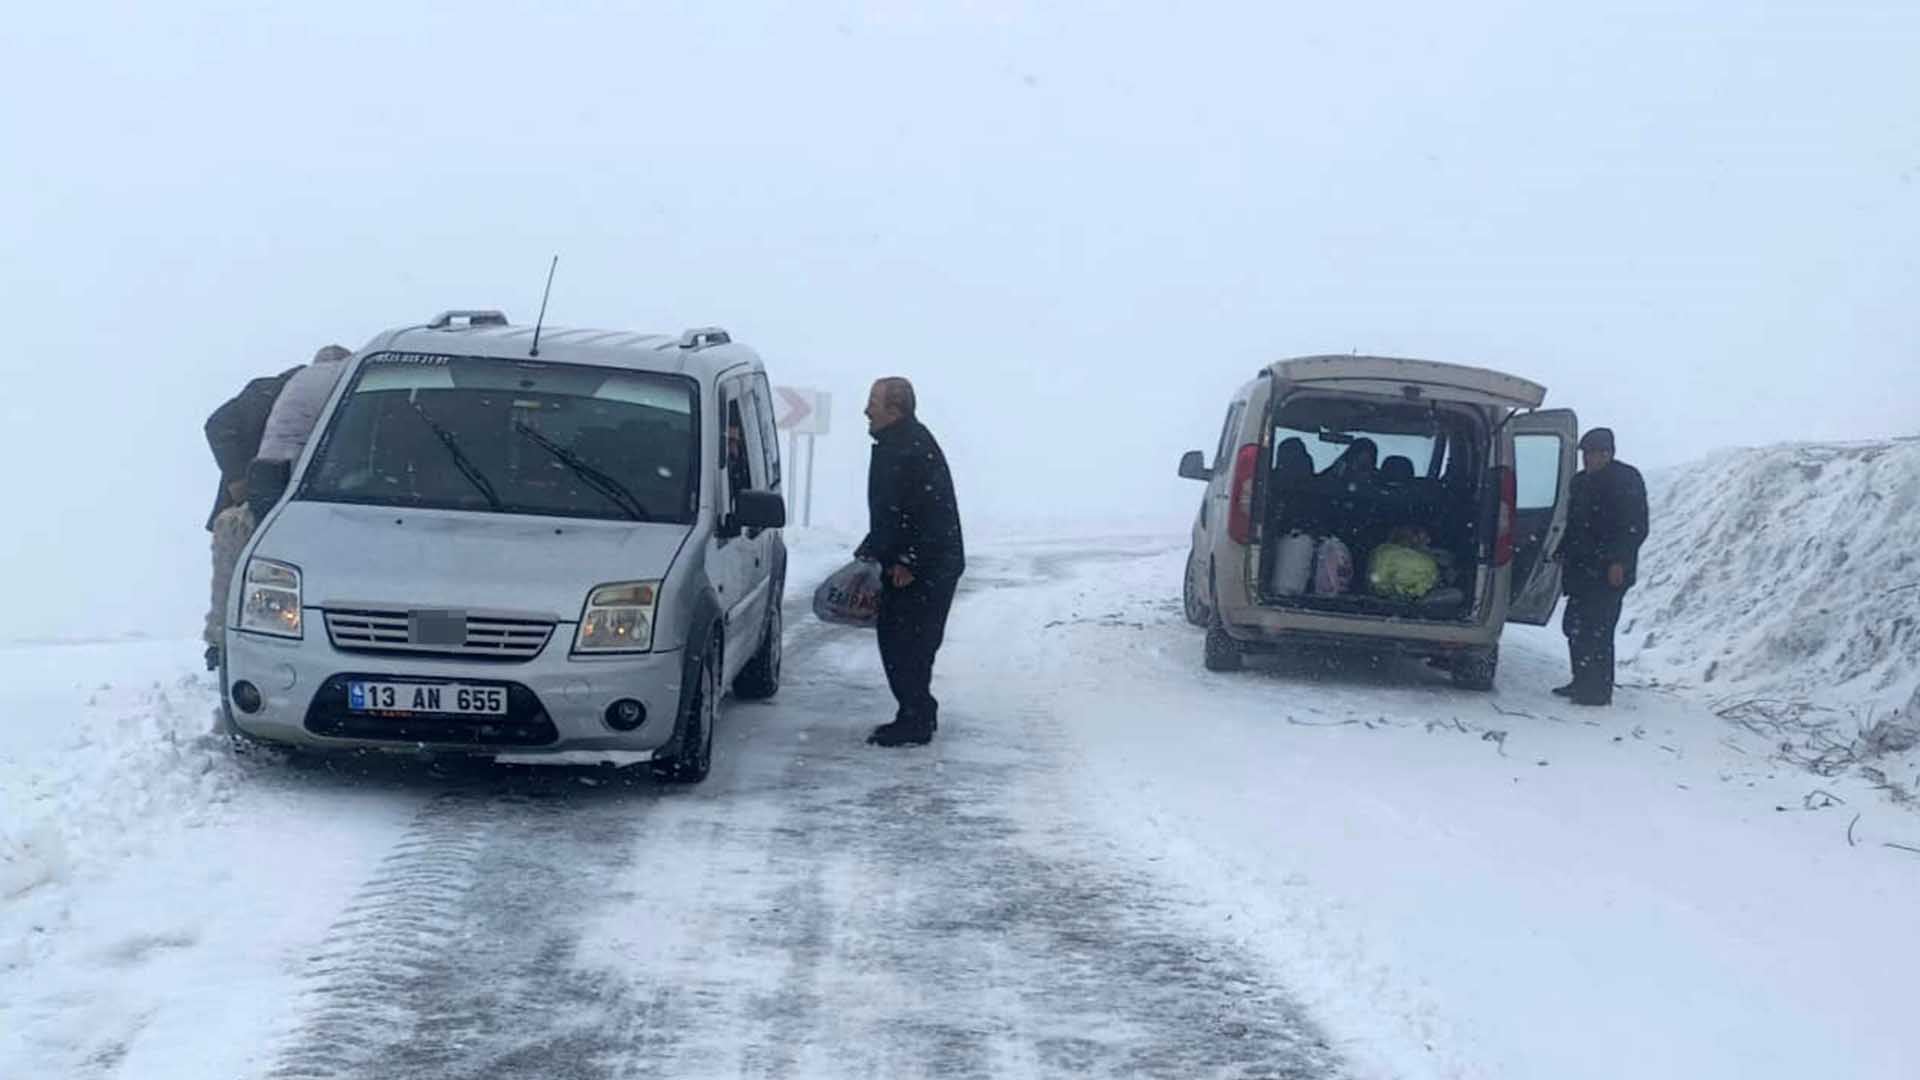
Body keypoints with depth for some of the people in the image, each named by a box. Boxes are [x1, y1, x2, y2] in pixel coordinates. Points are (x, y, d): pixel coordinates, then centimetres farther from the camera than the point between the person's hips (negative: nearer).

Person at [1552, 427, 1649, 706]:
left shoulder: (1627, 480, -6)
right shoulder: (1581, 482, 18)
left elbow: (1636, 528, -12)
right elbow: (1571, 523, 26)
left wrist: (1619, 561, -19)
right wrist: (1561, 552, 14)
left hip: (1609, 572, -9)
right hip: (1581, 569, 9)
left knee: (1597, 630, -11)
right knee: (1574, 625, 11)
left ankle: (1599, 689, -8)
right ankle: (1583, 682, 20)